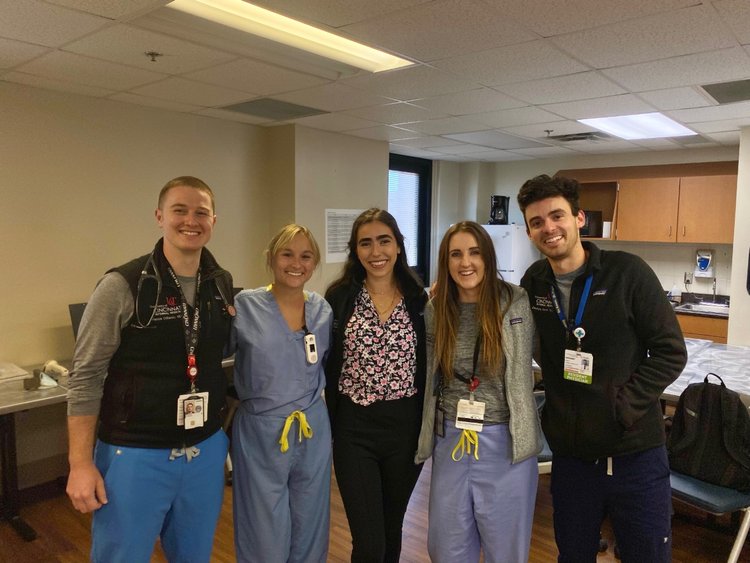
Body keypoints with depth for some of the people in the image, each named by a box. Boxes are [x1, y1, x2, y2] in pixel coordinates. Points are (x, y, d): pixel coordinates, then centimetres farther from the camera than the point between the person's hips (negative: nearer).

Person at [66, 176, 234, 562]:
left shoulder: (223, 285, 1)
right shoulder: (122, 286, -13)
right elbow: (86, 377, -11)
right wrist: (81, 463, -12)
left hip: (206, 451, 5)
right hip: (135, 455, -4)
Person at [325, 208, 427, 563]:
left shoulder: (419, 299, -1)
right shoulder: (339, 297, -5)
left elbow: (427, 365, 4)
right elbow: (327, 365, -1)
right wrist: (326, 426, -1)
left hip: (406, 427, 2)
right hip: (354, 429, -2)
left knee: (392, 526, 20)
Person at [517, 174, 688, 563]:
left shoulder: (627, 272, -11)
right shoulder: (533, 282, 0)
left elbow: (671, 352, -9)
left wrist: (623, 404, -16)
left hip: (635, 454, -3)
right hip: (570, 456, 3)